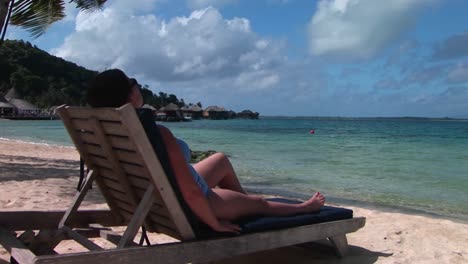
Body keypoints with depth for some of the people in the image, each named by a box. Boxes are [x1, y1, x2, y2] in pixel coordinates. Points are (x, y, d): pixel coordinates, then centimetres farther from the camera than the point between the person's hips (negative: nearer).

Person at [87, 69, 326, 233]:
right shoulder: (158, 134, -36)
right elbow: (191, 193, -34)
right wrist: (215, 224, -17)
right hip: (188, 211, -8)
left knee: (221, 159, 25)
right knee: (258, 202, 18)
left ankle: (244, 201, 47)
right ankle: (304, 208, 46)